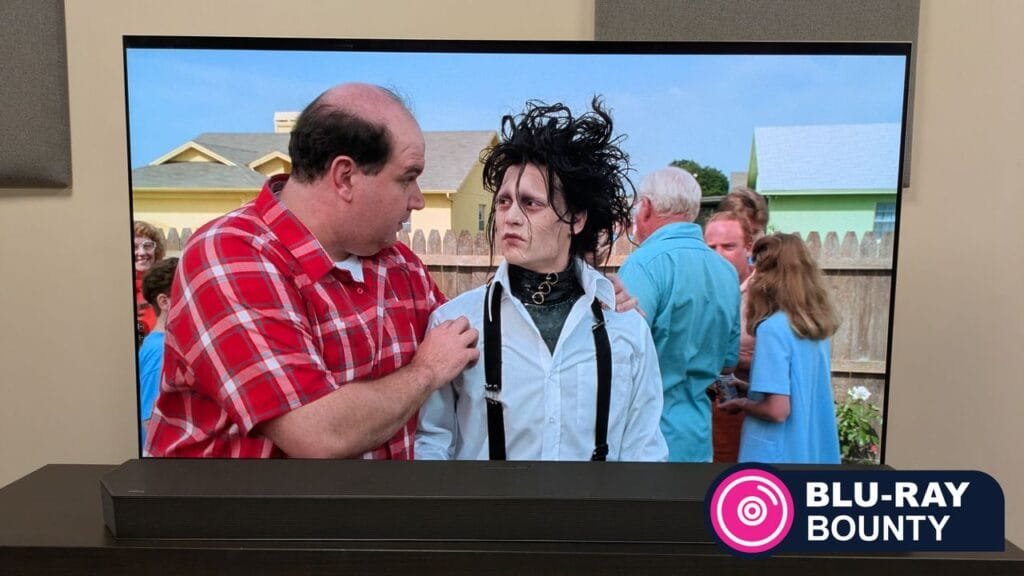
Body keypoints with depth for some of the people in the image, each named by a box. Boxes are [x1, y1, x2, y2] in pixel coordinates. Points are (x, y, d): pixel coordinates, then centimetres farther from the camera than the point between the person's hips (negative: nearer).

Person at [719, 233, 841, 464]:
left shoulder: (773, 328, -20)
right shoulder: (819, 324, 4)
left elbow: (777, 409, -22)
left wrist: (741, 403, -5)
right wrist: (752, 387, 14)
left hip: (780, 456, -7)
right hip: (818, 453, 8)